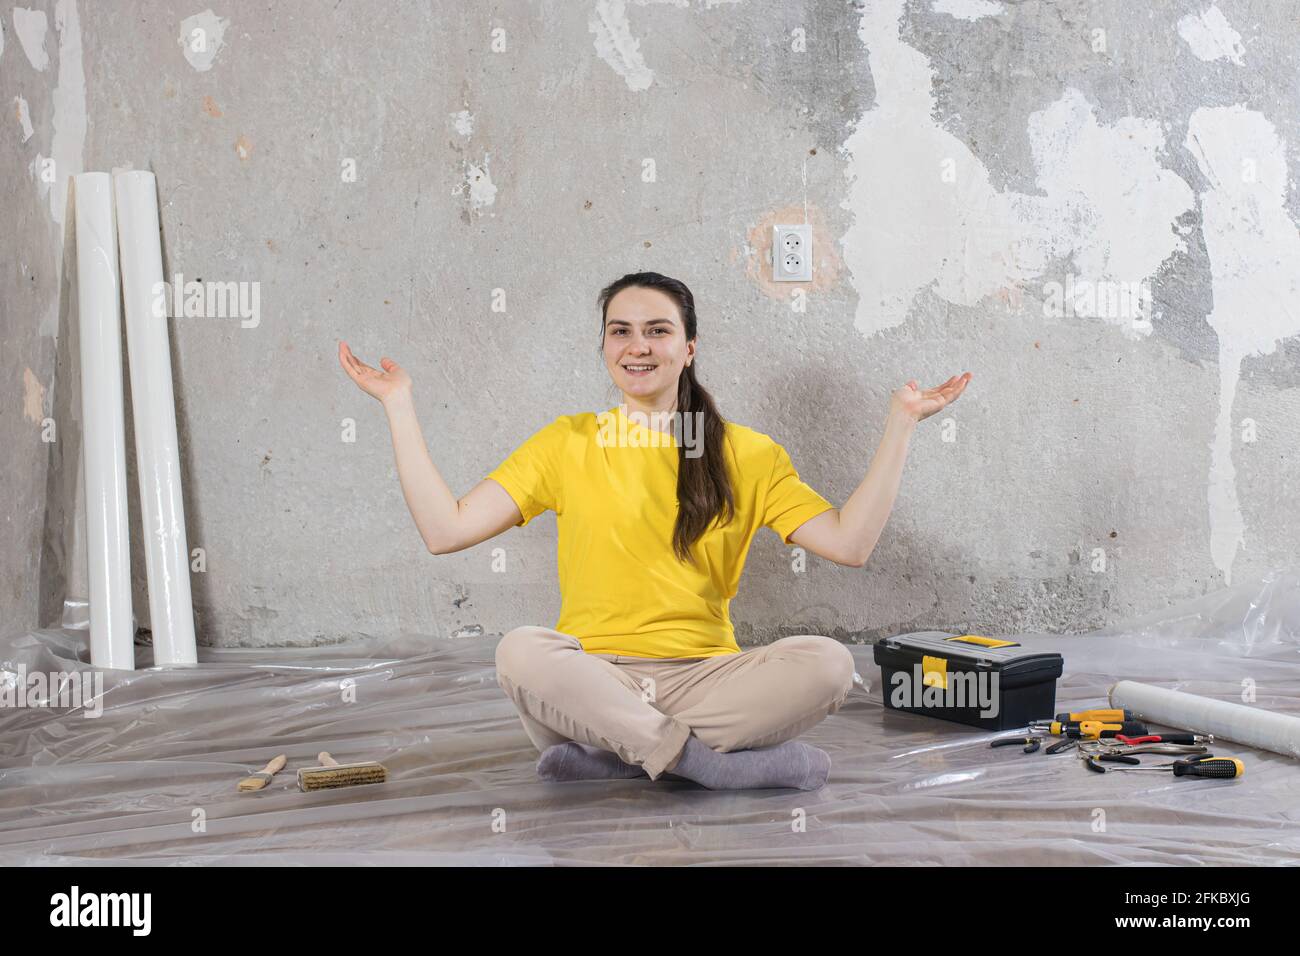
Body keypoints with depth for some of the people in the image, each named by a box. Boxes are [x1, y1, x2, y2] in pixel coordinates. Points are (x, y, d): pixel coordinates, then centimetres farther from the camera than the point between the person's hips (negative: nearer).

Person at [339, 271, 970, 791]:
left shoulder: (748, 456, 8)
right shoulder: (566, 443, 8)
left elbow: (850, 543, -1)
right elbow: (445, 530, -1)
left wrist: (900, 424, -2)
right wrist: (399, 406, 0)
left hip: (702, 679, 1)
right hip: (589, 682, -1)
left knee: (828, 662, -25)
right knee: (522, 651, -33)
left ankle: (611, 756, -21)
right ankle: (720, 764, -25)